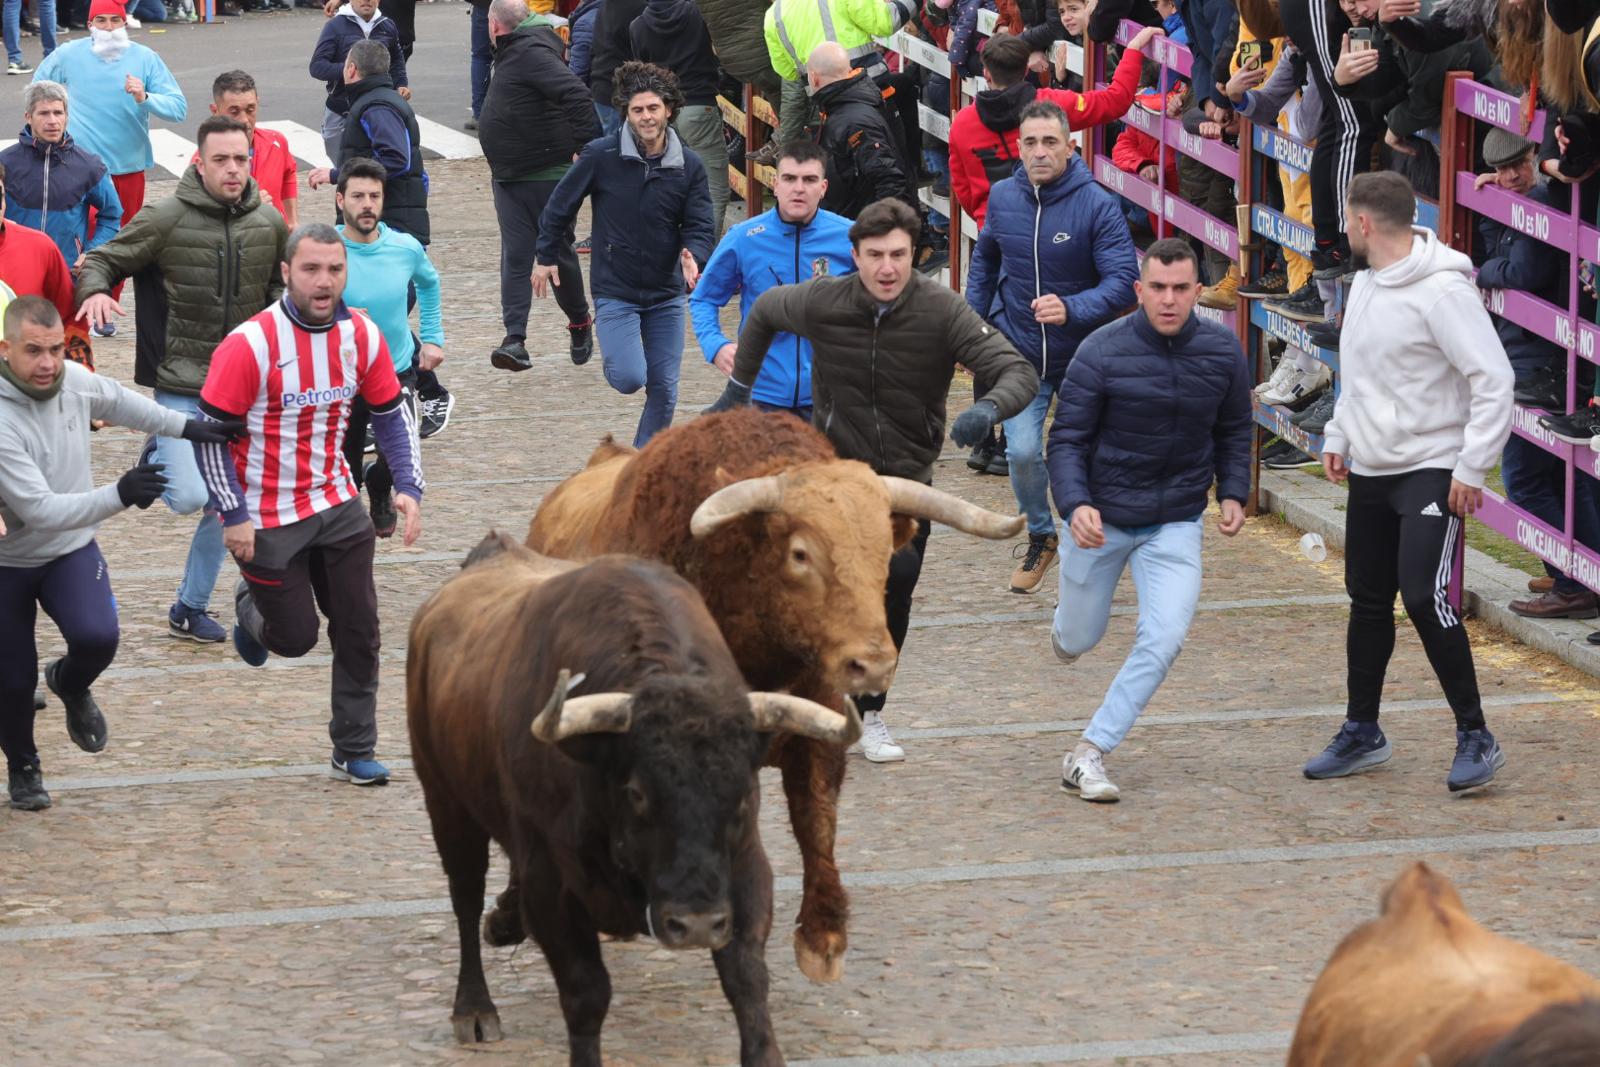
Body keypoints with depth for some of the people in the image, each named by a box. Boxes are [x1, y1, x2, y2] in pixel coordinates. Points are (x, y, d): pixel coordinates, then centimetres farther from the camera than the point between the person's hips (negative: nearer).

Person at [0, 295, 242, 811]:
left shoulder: (74, 380, -13)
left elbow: (117, 402, 13)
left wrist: (186, 427, 16)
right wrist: (119, 495, -43)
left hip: (71, 552, 4)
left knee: (97, 636, -22)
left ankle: (70, 686, 15)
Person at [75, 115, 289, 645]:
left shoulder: (269, 224, 1)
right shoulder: (166, 219, -12)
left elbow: (282, 283, 21)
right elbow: (101, 260, -6)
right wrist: (96, 290, -26)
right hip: (180, 386, -4)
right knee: (190, 497, -18)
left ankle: (190, 609, 26)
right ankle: (159, 458, 17)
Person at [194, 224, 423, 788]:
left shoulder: (362, 335, -6)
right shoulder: (250, 344, -21)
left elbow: (391, 414, 8)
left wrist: (408, 486, -5)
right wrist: (233, 515, -16)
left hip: (338, 507, 4)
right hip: (267, 521, -4)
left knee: (359, 632, 3)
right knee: (295, 637, 4)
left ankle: (354, 752, 17)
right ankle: (251, 605, 40)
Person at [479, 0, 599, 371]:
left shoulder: (533, 53, -19)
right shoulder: (514, 54, 12)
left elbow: (576, 94, -29)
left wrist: (588, 145, -28)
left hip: (546, 177, -9)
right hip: (509, 178, 9)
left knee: (559, 253, 8)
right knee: (515, 257, -2)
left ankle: (580, 322, 28)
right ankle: (515, 339, -8)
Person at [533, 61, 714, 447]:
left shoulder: (688, 166, -3)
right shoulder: (601, 156, -11)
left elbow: (699, 225, -2)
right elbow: (560, 205, 1)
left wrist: (693, 257, -24)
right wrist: (547, 257, 8)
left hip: (666, 293, 3)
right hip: (614, 290, -3)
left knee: (664, 390, 4)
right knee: (629, 378, -16)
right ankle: (613, 354, 20)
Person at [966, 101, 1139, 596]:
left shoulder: (1097, 205, -19)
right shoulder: (1003, 196, -5)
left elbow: (1123, 281, -25)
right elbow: (985, 257, 16)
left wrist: (1072, 309, -41)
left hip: (1082, 355, -2)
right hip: (1020, 353, 2)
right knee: (1022, 451, -11)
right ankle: (1040, 537, 15)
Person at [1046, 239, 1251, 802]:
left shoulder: (1223, 351, -6)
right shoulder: (1103, 351, -16)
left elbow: (1235, 429, 12)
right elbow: (1067, 438, -12)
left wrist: (1233, 492, 0)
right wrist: (1074, 505, -28)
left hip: (1177, 523, 1)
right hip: (1102, 517, -1)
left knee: (1164, 639, -16)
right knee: (1080, 638, 14)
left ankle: (1089, 753, -7)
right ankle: (1067, 628, 54)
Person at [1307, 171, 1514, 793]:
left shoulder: (1442, 291, -19)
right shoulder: (1367, 283, 10)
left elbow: (1494, 378, -20)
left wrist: (1472, 467, -21)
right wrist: (1339, 435, 17)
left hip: (1431, 470, -9)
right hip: (1371, 471, 9)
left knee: (1425, 597, -16)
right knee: (1368, 601, 13)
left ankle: (1475, 738, -6)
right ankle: (1362, 734, 26)